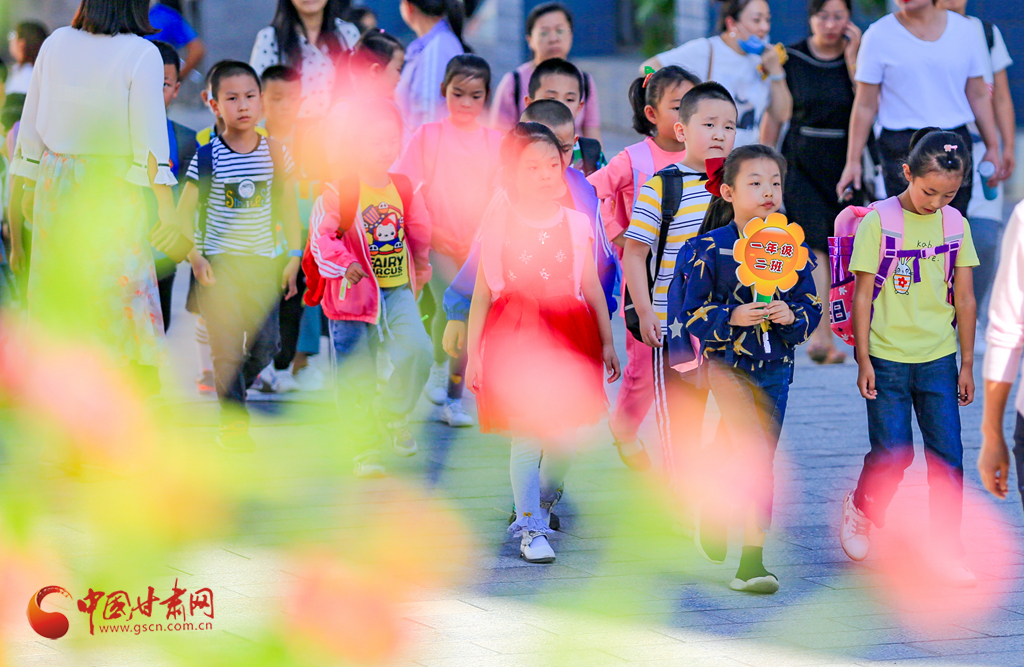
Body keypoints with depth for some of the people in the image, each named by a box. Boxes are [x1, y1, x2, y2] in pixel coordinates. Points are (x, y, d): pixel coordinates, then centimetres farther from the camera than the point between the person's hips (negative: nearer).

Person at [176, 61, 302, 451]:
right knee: (228, 347, -5)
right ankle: (233, 424, 5)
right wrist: (194, 258, -14)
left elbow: (288, 207, 11)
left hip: (262, 262, 3)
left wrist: (294, 256, 7)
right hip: (219, 263, -3)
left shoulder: (274, 153, 2)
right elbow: (184, 211, -4)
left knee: (267, 344, -2)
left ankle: (232, 389, 28)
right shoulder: (208, 156, -6)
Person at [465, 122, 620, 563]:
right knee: (526, 437, -8)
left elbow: (592, 287, 12)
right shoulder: (500, 224, 0)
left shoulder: (575, 223, 5)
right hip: (515, 336, -2)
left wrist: (607, 341, 12)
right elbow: (483, 293, 3)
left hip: (568, 336, 2)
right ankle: (530, 530, 1)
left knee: (564, 436, 3)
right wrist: (472, 353, 2)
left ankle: (541, 506, 30)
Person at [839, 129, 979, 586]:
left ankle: (949, 553, 5)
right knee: (893, 453, -3)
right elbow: (863, 296, -6)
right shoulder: (878, 222, -8)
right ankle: (859, 510, 27)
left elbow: (964, 299, 8)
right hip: (888, 356, -3)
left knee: (947, 457, -1)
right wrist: (863, 361, -8)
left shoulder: (954, 224, 3)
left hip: (939, 359, 3)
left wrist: (967, 364, 9)